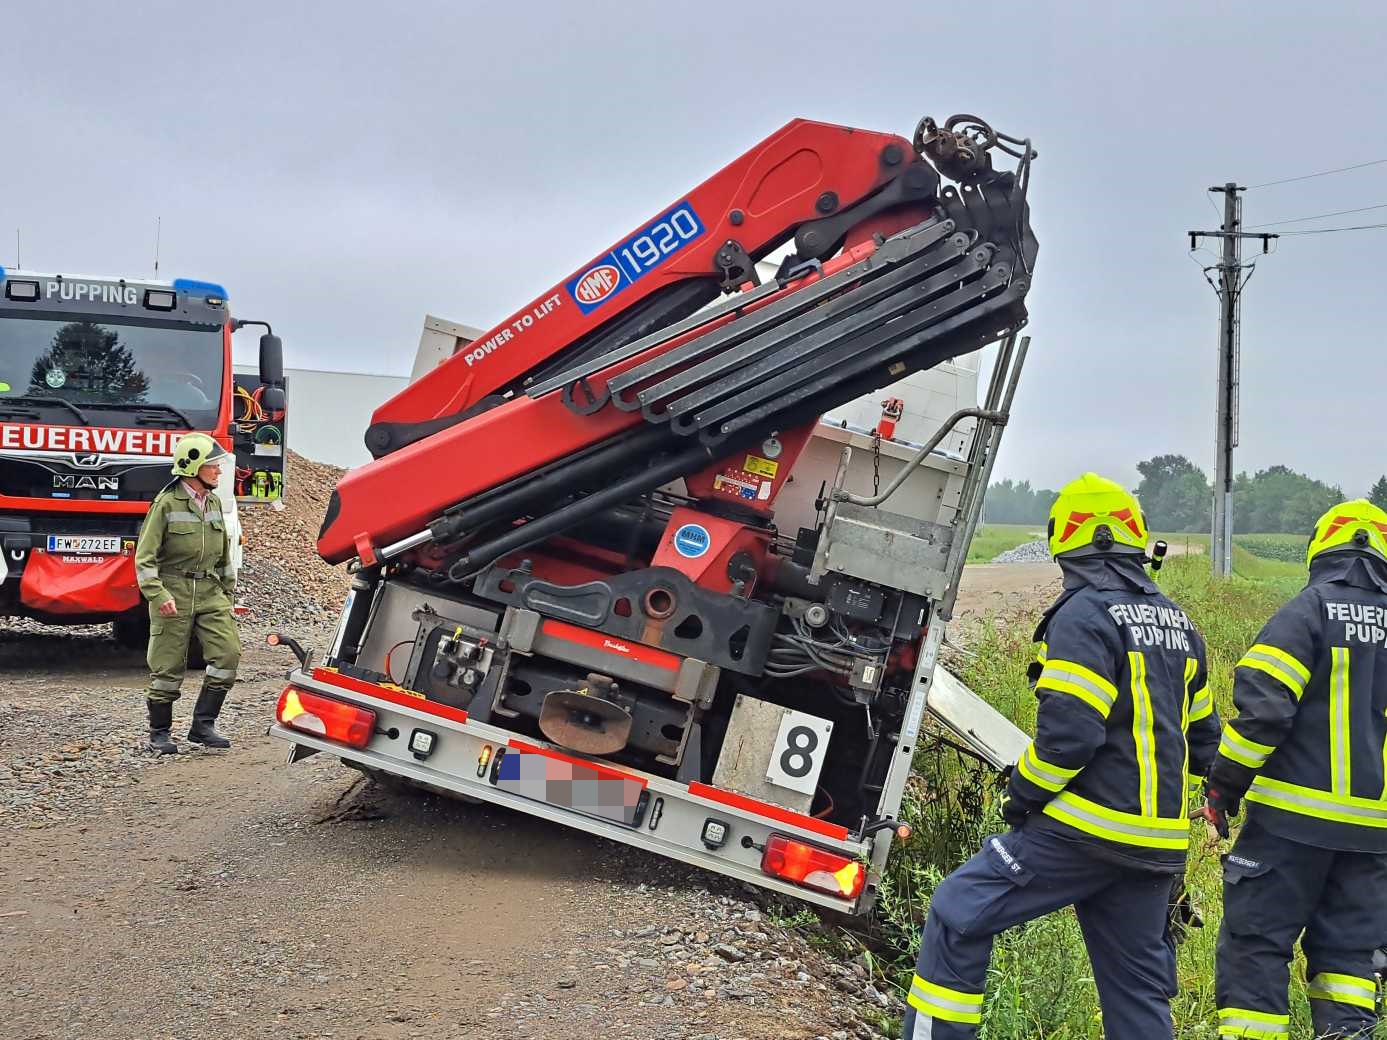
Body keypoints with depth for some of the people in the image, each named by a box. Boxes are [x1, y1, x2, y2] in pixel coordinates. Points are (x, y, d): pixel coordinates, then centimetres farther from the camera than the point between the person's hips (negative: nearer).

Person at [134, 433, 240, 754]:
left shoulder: (214, 504, 12)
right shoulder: (167, 504, -8)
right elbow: (145, 556, -9)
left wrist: (228, 593, 22)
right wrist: (158, 595, -20)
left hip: (209, 591, 6)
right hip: (173, 591, -5)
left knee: (227, 653, -8)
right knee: (169, 665, 0)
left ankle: (203, 725, 1)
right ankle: (159, 733, 14)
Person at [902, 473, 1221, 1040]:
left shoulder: (1084, 615, -12)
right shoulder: (1176, 622, 14)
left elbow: (1067, 730, -20)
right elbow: (1202, 734, 21)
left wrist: (1022, 795, -6)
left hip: (1087, 826, -8)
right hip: (1158, 840, 8)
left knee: (958, 913, 1)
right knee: (1138, 983, 14)